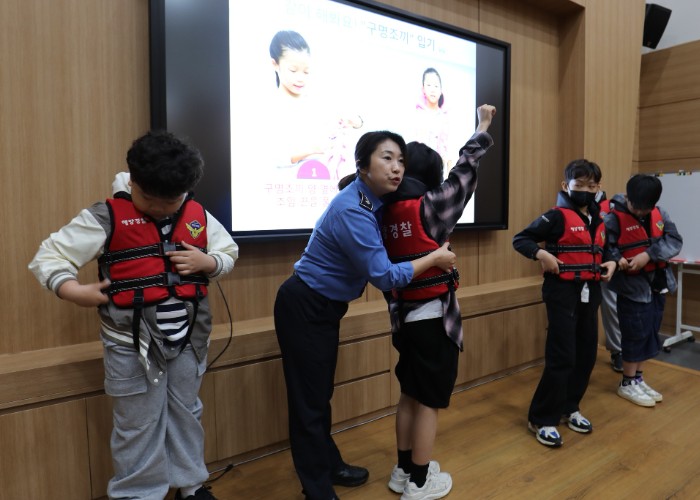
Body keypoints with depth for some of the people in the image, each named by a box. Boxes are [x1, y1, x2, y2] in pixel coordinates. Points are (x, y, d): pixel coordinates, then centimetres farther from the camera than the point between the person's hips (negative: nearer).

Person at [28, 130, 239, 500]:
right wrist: (73, 290, -25)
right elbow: (48, 257, -8)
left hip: (189, 340, 4)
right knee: (138, 427, 9)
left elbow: (229, 254, 10)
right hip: (132, 344, -4)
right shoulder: (106, 218, -10)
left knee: (186, 414, 19)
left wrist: (207, 263, -11)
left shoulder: (198, 216, 1)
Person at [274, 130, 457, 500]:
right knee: (308, 397, 4)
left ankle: (328, 464, 40)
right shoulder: (351, 211, -28)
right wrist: (435, 258, -14)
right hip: (304, 308, -9)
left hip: (325, 307, 9)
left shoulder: (375, 202, 1)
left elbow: (378, 261, 16)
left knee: (322, 391, 22)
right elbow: (384, 276, -25)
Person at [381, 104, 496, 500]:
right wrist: (483, 127, 12)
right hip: (434, 317, -6)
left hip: (405, 315, 6)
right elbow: (465, 170, -2)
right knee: (429, 401, 8)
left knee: (410, 395, 19)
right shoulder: (431, 205, -15)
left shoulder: (387, 209, -2)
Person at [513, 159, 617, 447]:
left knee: (586, 354, 13)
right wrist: (541, 254, -27)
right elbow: (520, 239, -12)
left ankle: (569, 408, 30)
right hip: (563, 292, -8)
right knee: (561, 357, -8)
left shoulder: (598, 221, 12)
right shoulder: (557, 217, -10)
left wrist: (610, 262, 5)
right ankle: (542, 419, 6)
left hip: (590, 293, 8)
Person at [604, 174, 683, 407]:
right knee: (636, 335, 1)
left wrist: (648, 255, -20)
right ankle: (627, 384, 17)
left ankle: (639, 379, 30)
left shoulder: (660, 215, 1)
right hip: (632, 287, -6)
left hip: (657, 285, 6)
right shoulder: (614, 219, -16)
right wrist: (617, 259, -36)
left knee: (650, 334, 15)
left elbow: (675, 241, -5)